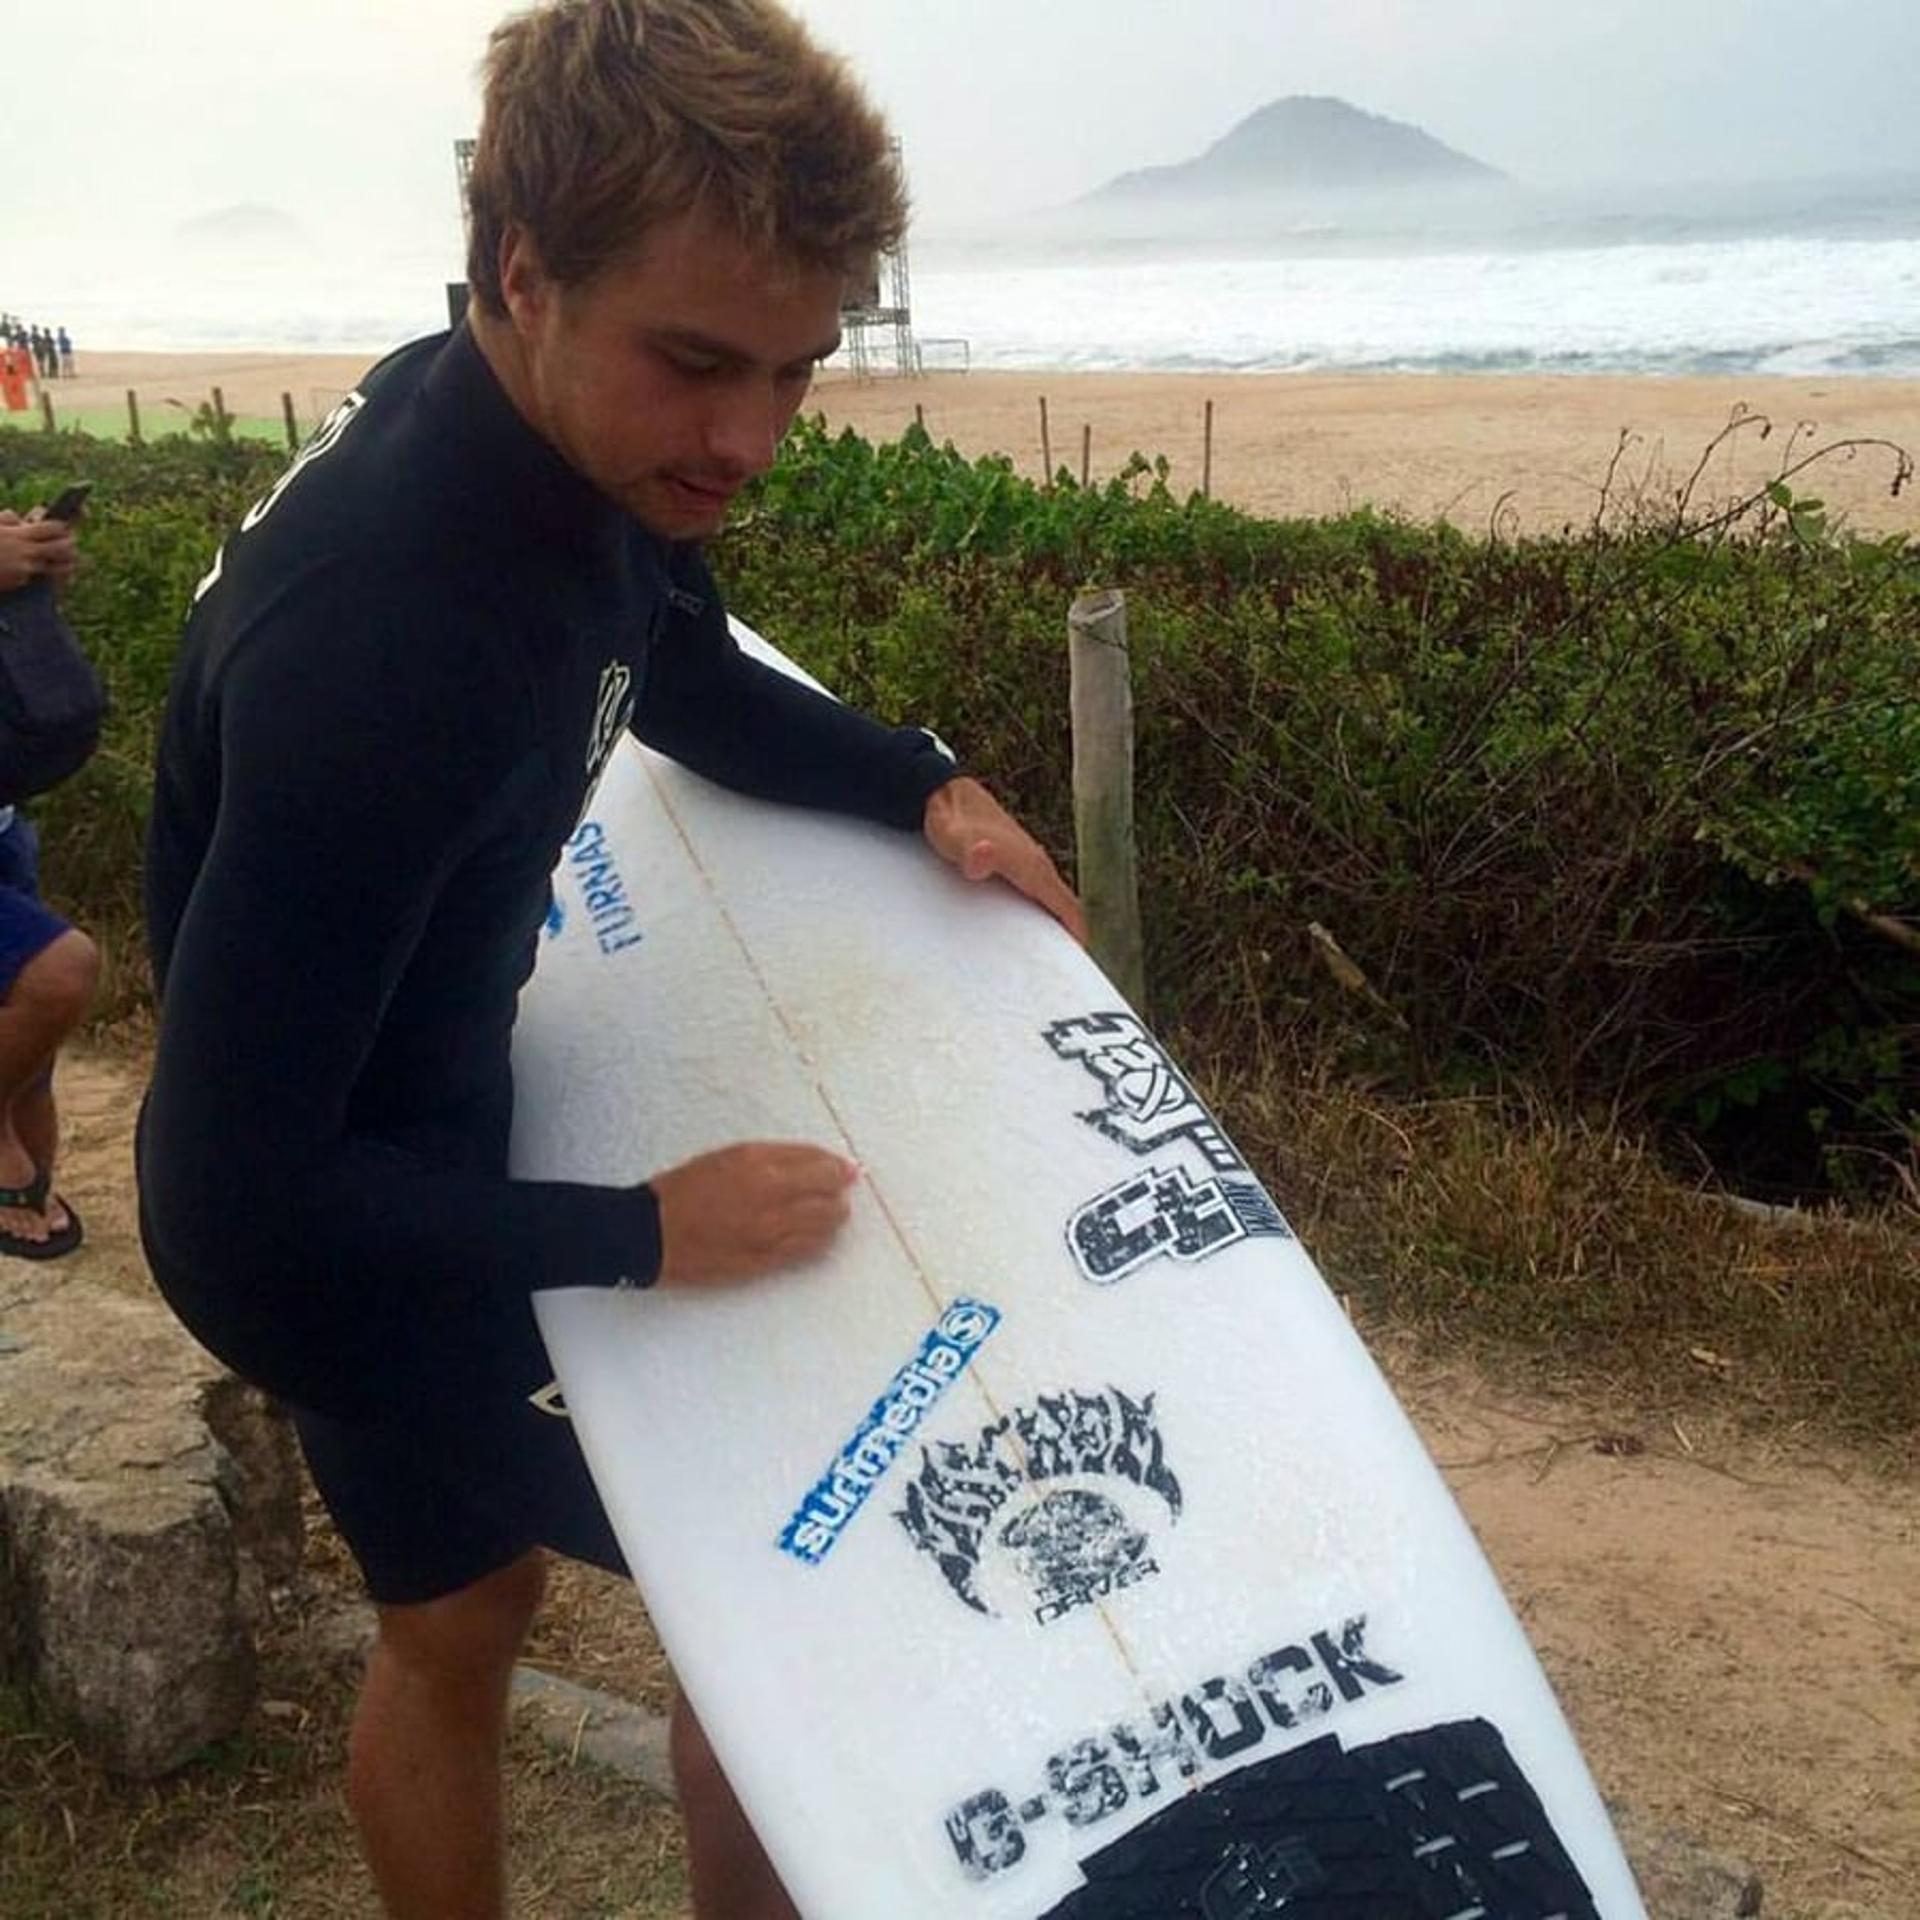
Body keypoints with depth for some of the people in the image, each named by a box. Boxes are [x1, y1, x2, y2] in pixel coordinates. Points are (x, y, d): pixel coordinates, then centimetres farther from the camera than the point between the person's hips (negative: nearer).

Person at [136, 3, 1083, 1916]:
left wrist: (925, 784, -4)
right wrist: (644, 1231, -27)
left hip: (416, 1128, 8)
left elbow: (696, 684, 11)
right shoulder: (383, 640, -38)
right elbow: (232, 1212, -33)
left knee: (452, 1624, 23)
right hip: (344, 1235, -8)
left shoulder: (575, 446, -10)